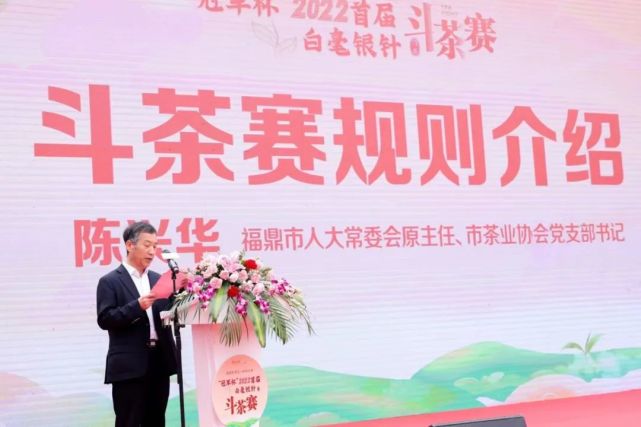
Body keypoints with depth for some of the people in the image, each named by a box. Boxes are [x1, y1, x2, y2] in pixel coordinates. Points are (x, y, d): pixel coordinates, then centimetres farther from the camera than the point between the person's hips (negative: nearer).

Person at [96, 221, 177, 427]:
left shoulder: (158, 279, 15)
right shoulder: (110, 282, -2)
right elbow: (105, 320, -11)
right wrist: (137, 306, -22)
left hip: (159, 361, 6)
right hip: (129, 365, -6)